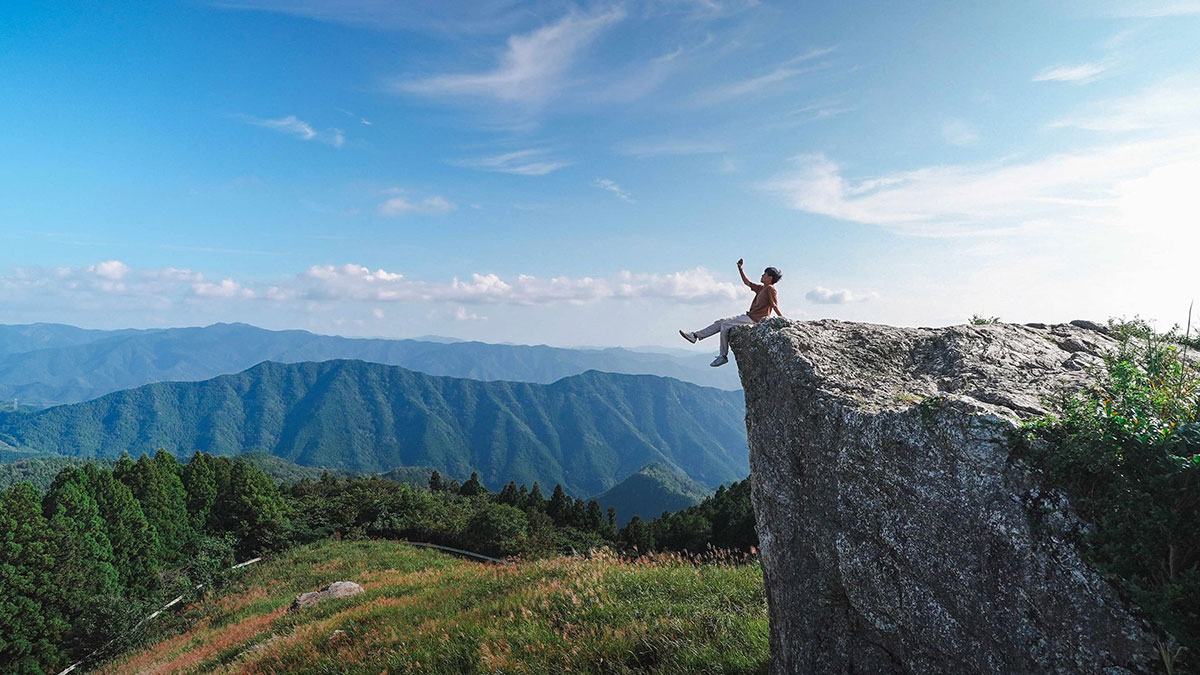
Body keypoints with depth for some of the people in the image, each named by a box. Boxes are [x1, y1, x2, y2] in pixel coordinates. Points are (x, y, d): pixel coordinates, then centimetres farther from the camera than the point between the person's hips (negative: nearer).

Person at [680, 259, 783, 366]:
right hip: (749, 316, 10)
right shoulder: (761, 288, 17)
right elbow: (747, 282, 26)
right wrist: (740, 268, 20)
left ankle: (723, 356, -11)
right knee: (720, 322, 7)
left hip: (754, 319, -10)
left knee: (725, 325, -16)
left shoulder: (770, 289, -10)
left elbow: (775, 306, -17)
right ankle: (695, 335, 7)